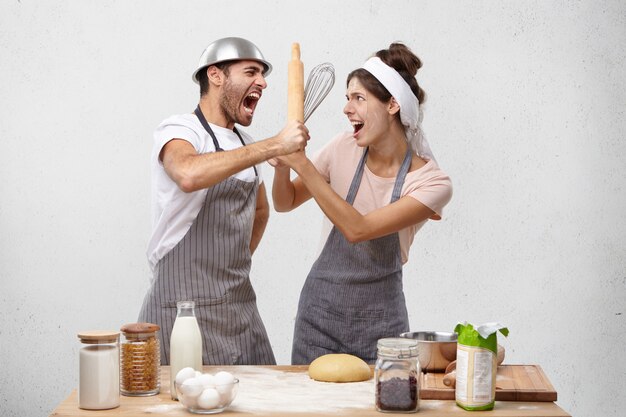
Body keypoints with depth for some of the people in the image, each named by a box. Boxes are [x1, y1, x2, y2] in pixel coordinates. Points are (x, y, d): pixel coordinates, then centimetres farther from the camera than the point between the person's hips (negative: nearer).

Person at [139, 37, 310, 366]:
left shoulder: (245, 146, 15)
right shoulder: (178, 130, -8)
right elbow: (189, 175, -33)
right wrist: (274, 145, -30)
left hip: (240, 307, 7)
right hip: (183, 306, -7)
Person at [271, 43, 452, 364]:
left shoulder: (432, 183, -15)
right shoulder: (345, 149, -5)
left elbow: (357, 229, -26)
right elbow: (285, 203, 8)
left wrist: (302, 164, -27)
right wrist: (282, 168, -14)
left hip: (380, 319, -2)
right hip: (321, 308, 2)